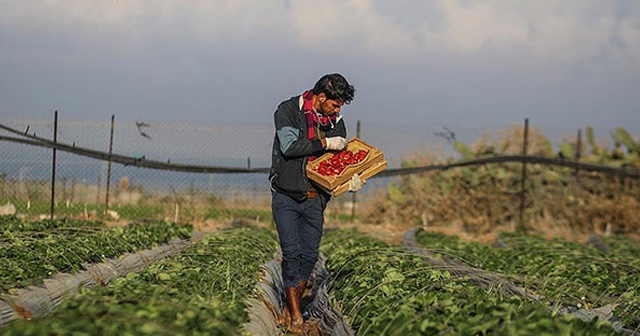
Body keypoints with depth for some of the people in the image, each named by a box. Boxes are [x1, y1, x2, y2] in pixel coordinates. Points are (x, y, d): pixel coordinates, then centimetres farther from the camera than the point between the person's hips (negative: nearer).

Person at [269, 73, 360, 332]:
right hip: (287, 196, -4)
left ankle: (288, 313, 11)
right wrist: (325, 143, -17)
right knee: (292, 252, -12)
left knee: (309, 255, 1)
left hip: (315, 199, 5)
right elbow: (290, 146, -20)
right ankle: (295, 316, -8)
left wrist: (349, 181, -9)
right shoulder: (288, 111, -6)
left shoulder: (335, 122, 8)